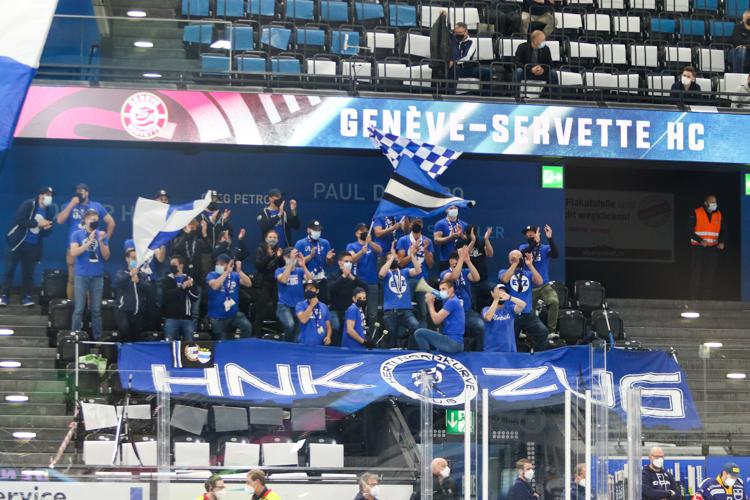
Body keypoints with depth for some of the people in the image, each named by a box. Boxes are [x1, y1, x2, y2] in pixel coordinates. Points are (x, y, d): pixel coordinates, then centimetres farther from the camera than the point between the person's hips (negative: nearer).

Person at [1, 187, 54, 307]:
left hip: (33, 246, 5)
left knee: (28, 272, 6)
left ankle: (26, 297, 12)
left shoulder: (47, 212, 10)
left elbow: (46, 232, 13)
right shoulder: (28, 204, -8)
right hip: (18, 242, -5)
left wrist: (46, 228, -12)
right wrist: (37, 223, -17)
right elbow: (19, 219, -20)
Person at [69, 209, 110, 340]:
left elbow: (106, 257, 4)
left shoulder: (102, 235, 8)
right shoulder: (77, 234, 3)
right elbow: (73, 252, -10)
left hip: (98, 276, 2)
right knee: (79, 309, -5)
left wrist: (101, 241, -11)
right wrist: (89, 242, -15)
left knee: (96, 309, 3)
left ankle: (97, 337, 6)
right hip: (81, 275, -2)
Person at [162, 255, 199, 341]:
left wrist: (189, 287, -13)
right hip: (171, 318, -2)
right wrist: (182, 287, -13)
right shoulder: (166, 280, 8)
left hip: (187, 318, 2)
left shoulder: (189, 280, 14)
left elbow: (195, 297, 3)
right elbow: (167, 295, -11)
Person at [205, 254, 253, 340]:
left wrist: (239, 271, -27)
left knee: (247, 326, -24)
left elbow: (248, 284, -14)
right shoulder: (211, 275, -6)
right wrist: (227, 272, -27)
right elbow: (214, 286, -28)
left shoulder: (235, 275, 1)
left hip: (234, 313, 1)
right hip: (218, 316, -1)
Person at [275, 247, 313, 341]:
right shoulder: (279, 271, 3)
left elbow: (310, 280, -9)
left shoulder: (300, 271, 10)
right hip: (284, 306, -3)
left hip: (299, 305, 3)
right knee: (290, 325, -29)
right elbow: (283, 279, -20)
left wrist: (303, 266, -22)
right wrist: (291, 262, -24)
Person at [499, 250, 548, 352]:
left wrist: (530, 265, -12)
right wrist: (515, 263, -14)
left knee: (543, 332, -19)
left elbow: (539, 282, -7)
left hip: (528, 313, 1)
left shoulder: (528, 273, 12)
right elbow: (505, 279, -17)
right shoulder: (504, 272, 7)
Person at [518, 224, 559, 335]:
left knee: (554, 302, -25)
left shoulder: (545, 248, 3)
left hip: (544, 285, -1)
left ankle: (552, 330, -19)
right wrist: (535, 242, -33)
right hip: (529, 287, 1)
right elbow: (523, 253, -20)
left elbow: (555, 255, -17)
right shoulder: (523, 247, 4)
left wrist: (550, 238, -29)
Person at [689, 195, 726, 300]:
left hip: (712, 249, 3)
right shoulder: (696, 213, -4)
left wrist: (722, 242, -7)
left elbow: (723, 231, 14)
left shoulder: (719, 215, 9)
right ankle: (694, 298, -2)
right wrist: (700, 241, -19)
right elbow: (690, 230, -6)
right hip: (698, 248, -3)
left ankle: (707, 298, 3)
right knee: (696, 274, -4)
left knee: (710, 275, 1)